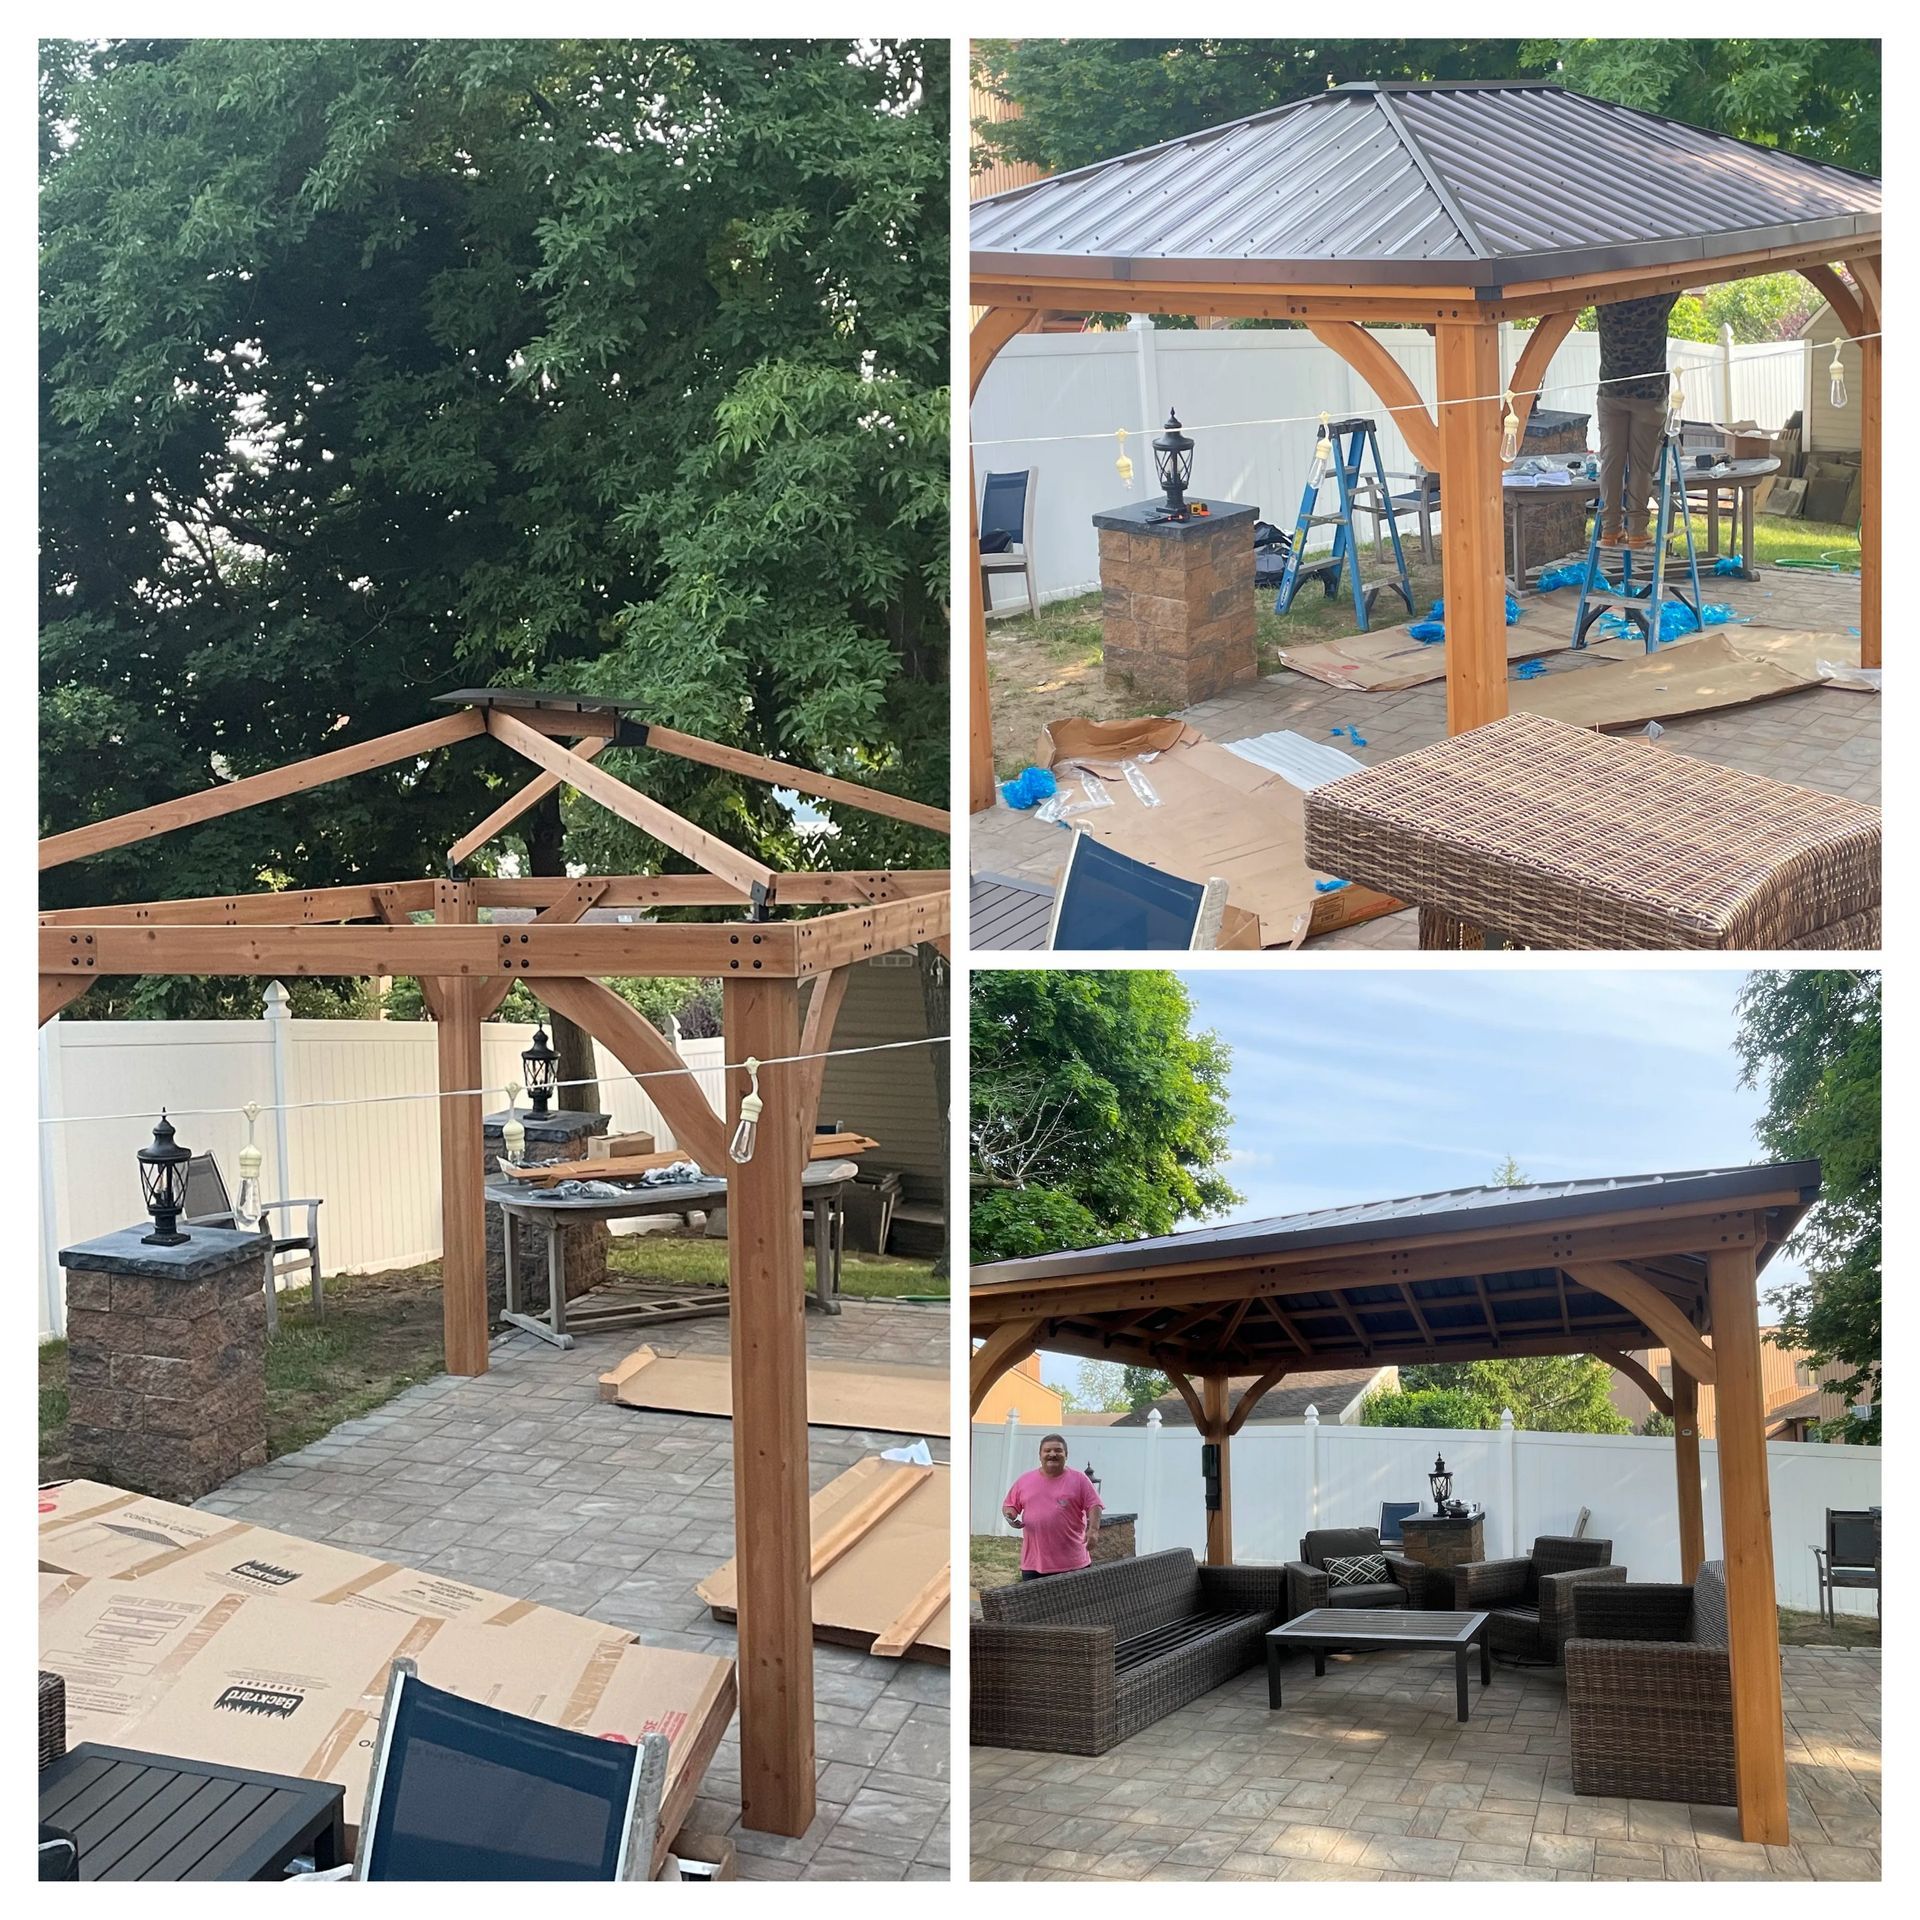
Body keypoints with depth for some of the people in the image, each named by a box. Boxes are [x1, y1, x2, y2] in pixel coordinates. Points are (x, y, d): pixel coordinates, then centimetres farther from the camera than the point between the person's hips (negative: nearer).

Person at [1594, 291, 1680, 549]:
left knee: (1611, 460, 6)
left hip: (1611, 392, 2)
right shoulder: (1657, 301, -10)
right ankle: (1636, 530, 2)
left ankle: (1610, 529, 6)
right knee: (1641, 464, 2)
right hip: (1649, 394, -2)